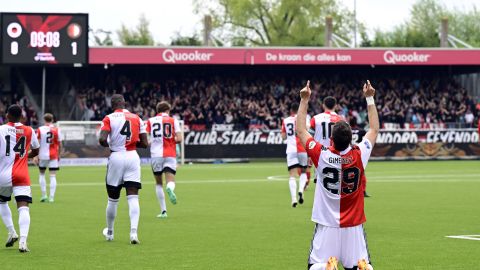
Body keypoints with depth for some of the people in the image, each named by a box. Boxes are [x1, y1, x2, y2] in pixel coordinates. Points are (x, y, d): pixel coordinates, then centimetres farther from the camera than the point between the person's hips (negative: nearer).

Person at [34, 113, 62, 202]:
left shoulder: (40, 130, -2)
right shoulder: (56, 130, 0)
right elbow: (59, 144, 3)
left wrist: (36, 156, 0)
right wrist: (59, 155, 16)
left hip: (43, 155, 0)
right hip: (53, 155, 0)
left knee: (41, 174, 17)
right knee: (53, 176, 2)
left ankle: (44, 195, 12)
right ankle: (52, 197, -5)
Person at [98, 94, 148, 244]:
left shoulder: (109, 118, -3)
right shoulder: (136, 118, 7)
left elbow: (102, 139, -16)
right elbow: (144, 143, 5)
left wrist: (109, 145, 5)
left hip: (116, 157, -1)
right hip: (133, 157, 1)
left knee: (113, 199, 12)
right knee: (133, 197, -3)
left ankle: (109, 232, 27)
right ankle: (134, 231, -19)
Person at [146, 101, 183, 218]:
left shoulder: (150, 121, 9)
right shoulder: (173, 120, 7)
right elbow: (179, 139, -3)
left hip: (156, 155, 1)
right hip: (170, 155, -1)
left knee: (159, 183, 14)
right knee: (170, 181, -5)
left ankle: (163, 211, 10)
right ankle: (170, 189, -43)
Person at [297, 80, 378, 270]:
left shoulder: (322, 155, -12)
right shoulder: (359, 156, -8)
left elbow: (300, 130, 3)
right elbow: (374, 129, 9)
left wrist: (304, 100, 8)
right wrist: (370, 98, 16)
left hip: (327, 226, -1)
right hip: (353, 226, 1)